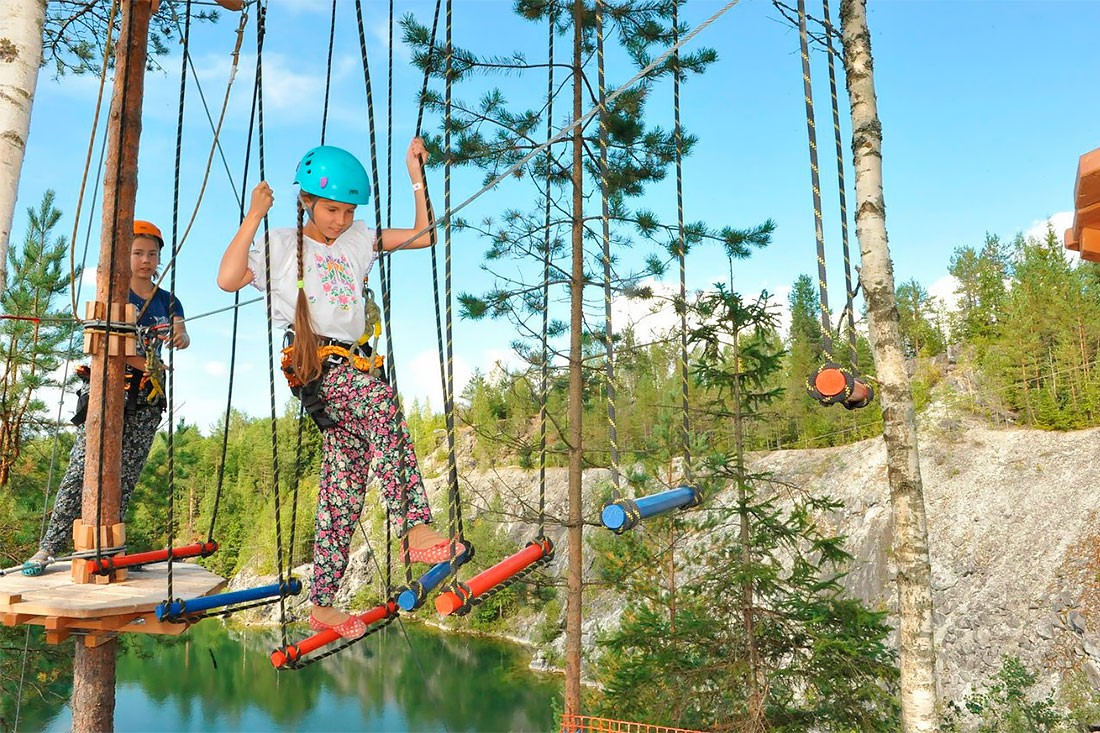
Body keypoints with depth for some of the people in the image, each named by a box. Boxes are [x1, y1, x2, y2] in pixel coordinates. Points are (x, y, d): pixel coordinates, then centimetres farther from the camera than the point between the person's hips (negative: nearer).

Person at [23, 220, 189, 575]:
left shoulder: (168, 301, 15)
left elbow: (182, 335, -1)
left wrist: (180, 337, -26)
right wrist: (141, 362, -21)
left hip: (145, 399, 3)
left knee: (126, 476, 1)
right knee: (82, 467, -9)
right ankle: (50, 545, -3)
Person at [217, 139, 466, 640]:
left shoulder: (358, 242, 21)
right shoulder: (281, 245, 10)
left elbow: (423, 236, 17)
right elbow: (228, 279, -6)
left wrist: (416, 176, 13)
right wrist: (254, 216, -4)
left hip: (348, 366, 5)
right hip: (311, 363, -5)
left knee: (345, 484, 0)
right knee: (381, 402, -35)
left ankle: (322, 603, 8)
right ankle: (416, 528, -38)